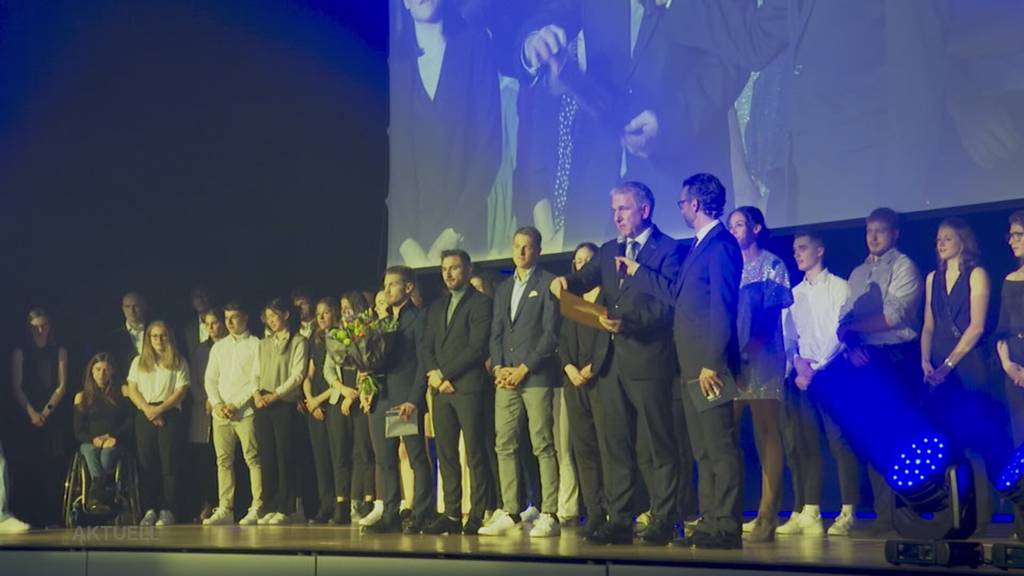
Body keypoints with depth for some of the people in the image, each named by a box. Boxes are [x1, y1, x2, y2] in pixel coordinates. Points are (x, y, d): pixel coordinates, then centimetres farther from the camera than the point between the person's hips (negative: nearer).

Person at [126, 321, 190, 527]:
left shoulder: (178, 363, 7)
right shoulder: (139, 362, 15)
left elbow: (181, 391, -2)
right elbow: (132, 390, 8)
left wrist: (160, 409, -12)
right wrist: (147, 409, -8)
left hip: (170, 415, -2)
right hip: (144, 416, 3)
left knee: (169, 463, -6)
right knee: (146, 464, 0)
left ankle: (167, 510, -5)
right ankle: (149, 510, 2)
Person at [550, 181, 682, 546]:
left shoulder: (668, 250, -4)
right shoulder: (609, 251, 18)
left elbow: (669, 306, -12)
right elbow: (584, 280, 11)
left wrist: (628, 322, -23)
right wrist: (565, 281, -12)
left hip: (648, 361, -7)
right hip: (611, 361, 7)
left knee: (660, 445, 0)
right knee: (616, 445, 8)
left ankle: (663, 522, 3)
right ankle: (619, 521, 12)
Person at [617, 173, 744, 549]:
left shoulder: (720, 245, -12)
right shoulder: (700, 246, 19)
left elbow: (722, 308, -18)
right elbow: (675, 291, 25)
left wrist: (712, 363, -21)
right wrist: (637, 271, 32)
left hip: (709, 366, -10)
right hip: (693, 365, 10)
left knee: (720, 446, -8)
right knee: (703, 449, 11)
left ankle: (727, 528, -6)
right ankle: (710, 523, 15)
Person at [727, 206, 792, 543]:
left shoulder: (771, 265, 4)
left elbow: (771, 315, -6)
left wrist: (749, 350, -18)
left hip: (761, 360, -5)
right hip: (729, 360, 5)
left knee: (767, 436, -6)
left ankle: (767, 516, -7)